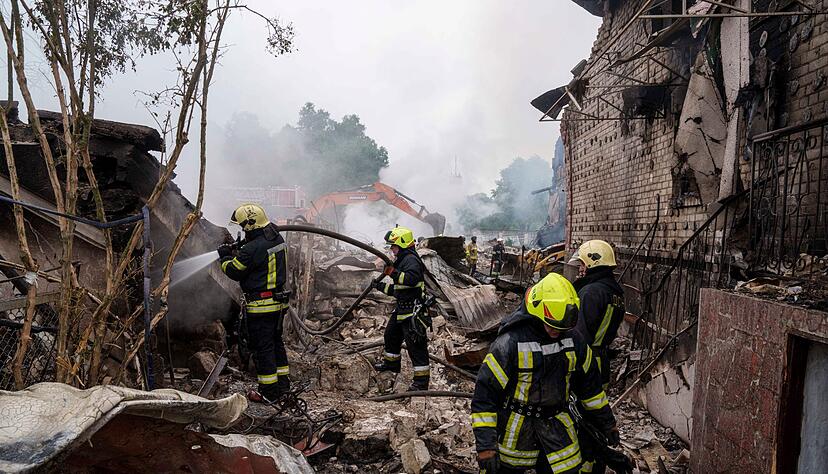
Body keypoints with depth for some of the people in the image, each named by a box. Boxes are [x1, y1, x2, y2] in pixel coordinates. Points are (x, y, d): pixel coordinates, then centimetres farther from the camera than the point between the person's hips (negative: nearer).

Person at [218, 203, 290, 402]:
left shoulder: (253, 248, -22)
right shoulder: (278, 239, 4)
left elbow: (233, 271, -10)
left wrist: (224, 257, 8)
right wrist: (234, 253, 13)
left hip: (261, 306, -9)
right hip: (279, 302, 9)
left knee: (262, 347, 2)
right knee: (276, 342, 20)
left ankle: (269, 392, 10)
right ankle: (283, 383, 30)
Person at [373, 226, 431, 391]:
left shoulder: (411, 259, -15)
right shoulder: (402, 260, 19)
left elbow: (412, 279, -34)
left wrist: (393, 272, -33)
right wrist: (381, 286, 27)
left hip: (413, 310, -11)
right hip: (402, 308, 11)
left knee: (415, 343, -8)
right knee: (390, 334, 25)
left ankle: (421, 380, -3)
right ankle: (391, 363, 47)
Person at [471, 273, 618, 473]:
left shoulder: (573, 341, -2)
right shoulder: (510, 343, -19)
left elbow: (589, 383, 13)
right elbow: (485, 392, -18)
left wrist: (607, 423, 18)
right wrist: (485, 445, -21)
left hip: (557, 428, 4)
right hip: (516, 431, -4)